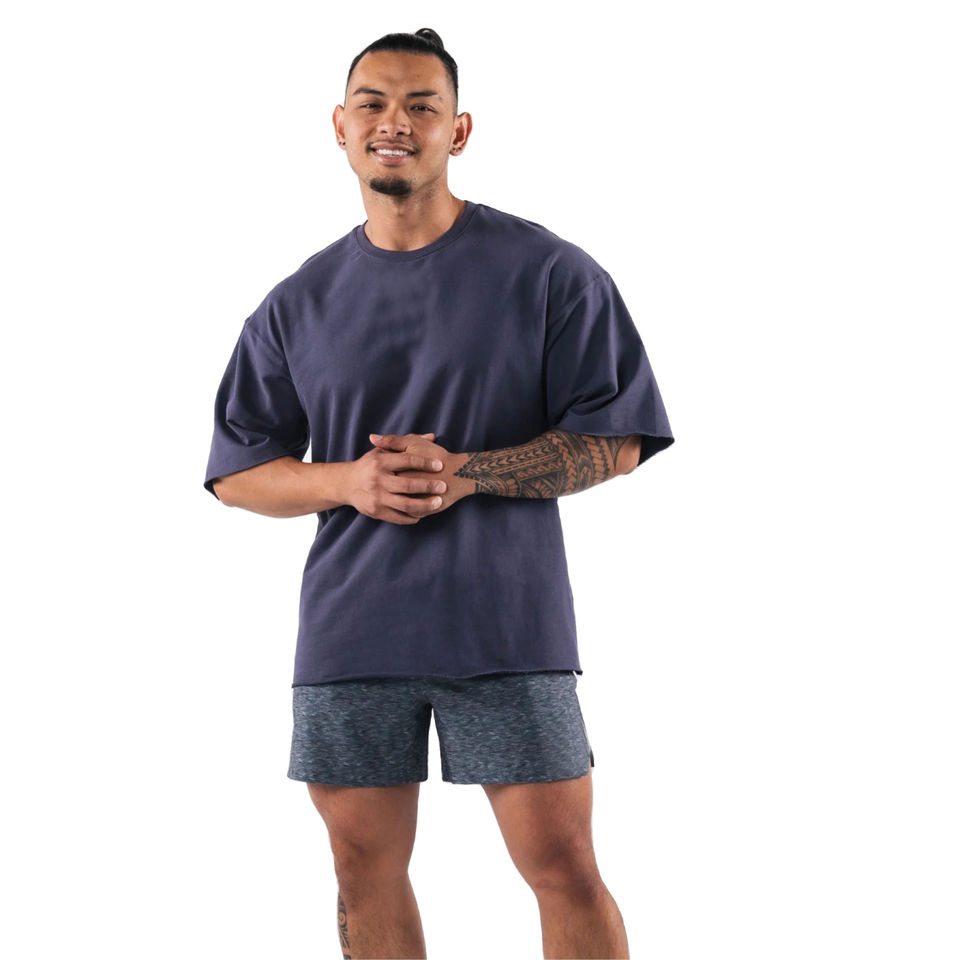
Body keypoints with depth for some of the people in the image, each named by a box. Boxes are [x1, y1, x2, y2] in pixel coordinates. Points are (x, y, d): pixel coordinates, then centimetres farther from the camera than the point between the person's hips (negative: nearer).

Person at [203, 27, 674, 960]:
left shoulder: (548, 272, 0)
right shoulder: (297, 305, 10)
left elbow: (614, 442, -2)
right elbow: (236, 471, 11)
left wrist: (463, 474, -15)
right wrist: (349, 481, -9)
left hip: (508, 623, -3)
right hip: (349, 630, 3)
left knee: (563, 865, -2)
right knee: (365, 867, 10)